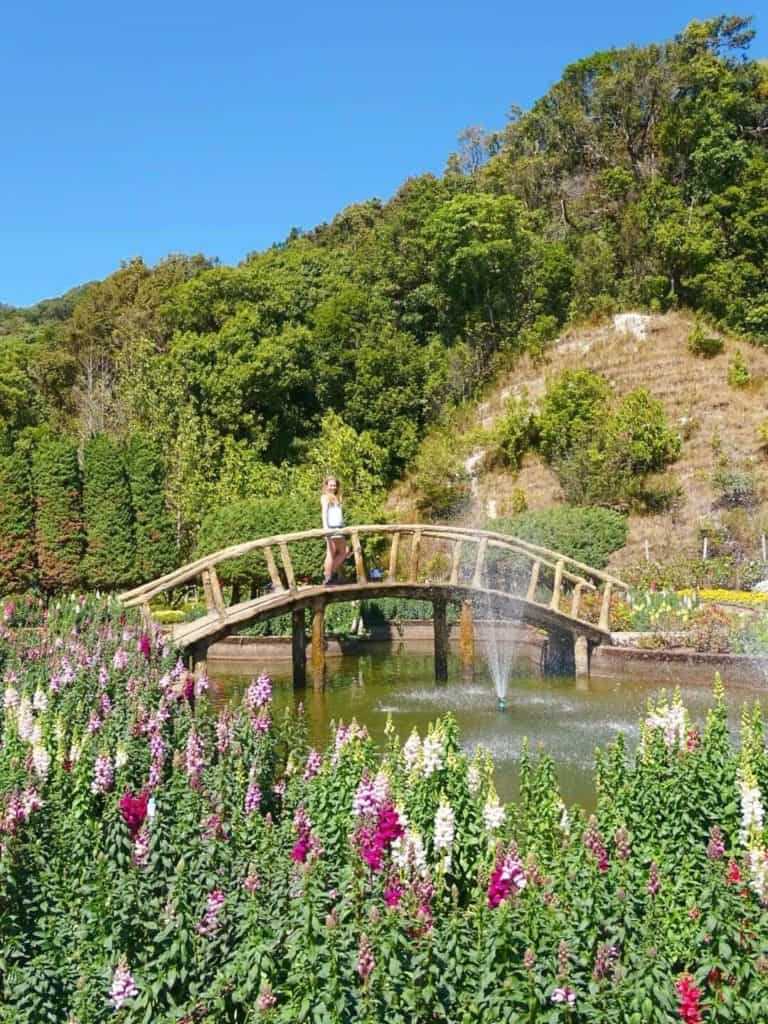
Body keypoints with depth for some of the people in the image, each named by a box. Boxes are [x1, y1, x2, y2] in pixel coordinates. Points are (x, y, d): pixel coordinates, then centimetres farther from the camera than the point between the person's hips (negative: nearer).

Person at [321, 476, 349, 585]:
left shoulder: (337, 498, 23)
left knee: (344, 551, 9)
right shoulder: (325, 497, 0)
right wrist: (325, 528, -24)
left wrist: (343, 527, 11)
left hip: (339, 528, 8)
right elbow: (324, 513, -13)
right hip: (331, 528, -8)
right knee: (331, 553, -5)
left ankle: (330, 571, 15)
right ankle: (327, 579, 0)